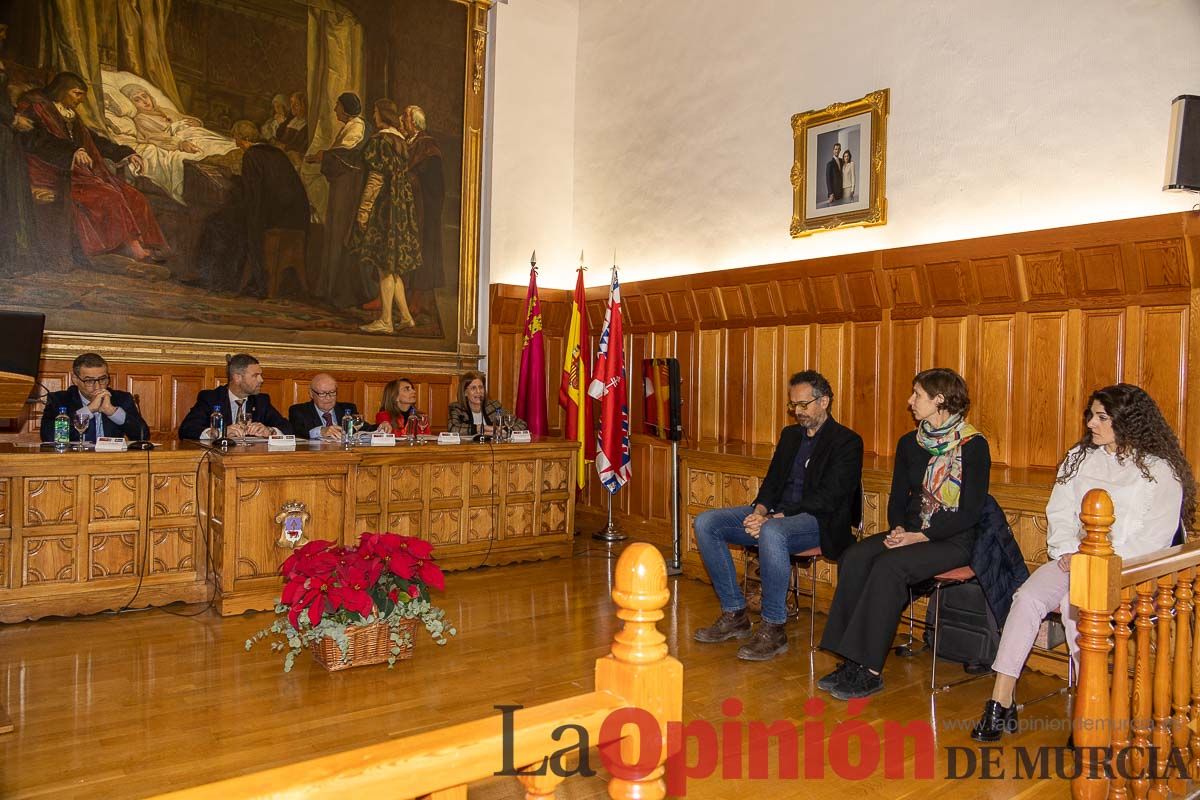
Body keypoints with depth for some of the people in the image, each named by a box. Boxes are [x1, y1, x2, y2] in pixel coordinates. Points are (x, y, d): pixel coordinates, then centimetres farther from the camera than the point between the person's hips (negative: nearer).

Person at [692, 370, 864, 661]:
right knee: (705, 523, -9)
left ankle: (773, 629, -25)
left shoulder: (847, 442, -5)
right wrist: (760, 511, -8)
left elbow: (827, 499, -15)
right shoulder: (790, 435, 19)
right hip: (775, 513, 8)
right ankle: (734, 615, -4)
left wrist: (774, 518, -23)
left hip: (819, 521, -8)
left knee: (772, 533, -41)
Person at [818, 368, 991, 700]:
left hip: (953, 540, -6)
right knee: (854, 558, -22)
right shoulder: (909, 444, 12)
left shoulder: (973, 446, -7)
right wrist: (898, 529, -7)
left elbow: (970, 512, -12)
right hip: (910, 533, 6)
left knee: (889, 566, -32)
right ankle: (851, 661, -21)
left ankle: (870, 670, -25)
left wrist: (920, 536, -19)